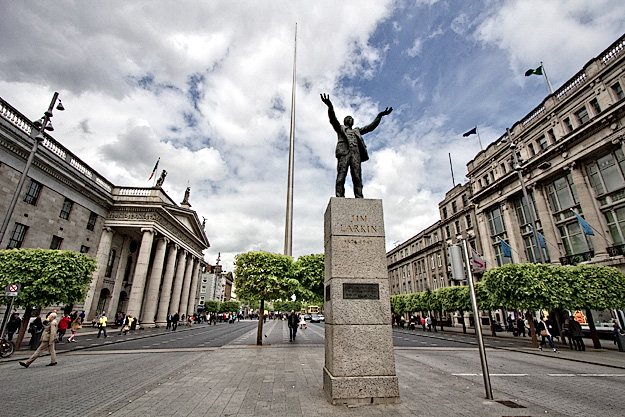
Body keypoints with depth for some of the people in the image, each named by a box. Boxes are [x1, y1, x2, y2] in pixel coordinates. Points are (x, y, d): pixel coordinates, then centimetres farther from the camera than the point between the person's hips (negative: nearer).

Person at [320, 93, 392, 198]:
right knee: (341, 176, -17)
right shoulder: (340, 128, 27)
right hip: (344, 151, -3)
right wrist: (330, 107, -10)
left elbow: (370, 127, 32)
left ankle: (359, 199, -22)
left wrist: (379, 116, 20)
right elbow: (333, 120, 9)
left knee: (357, 177, -12)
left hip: (356, 153, 3)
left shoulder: (357, 130, 38)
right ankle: (339, 198, -26)